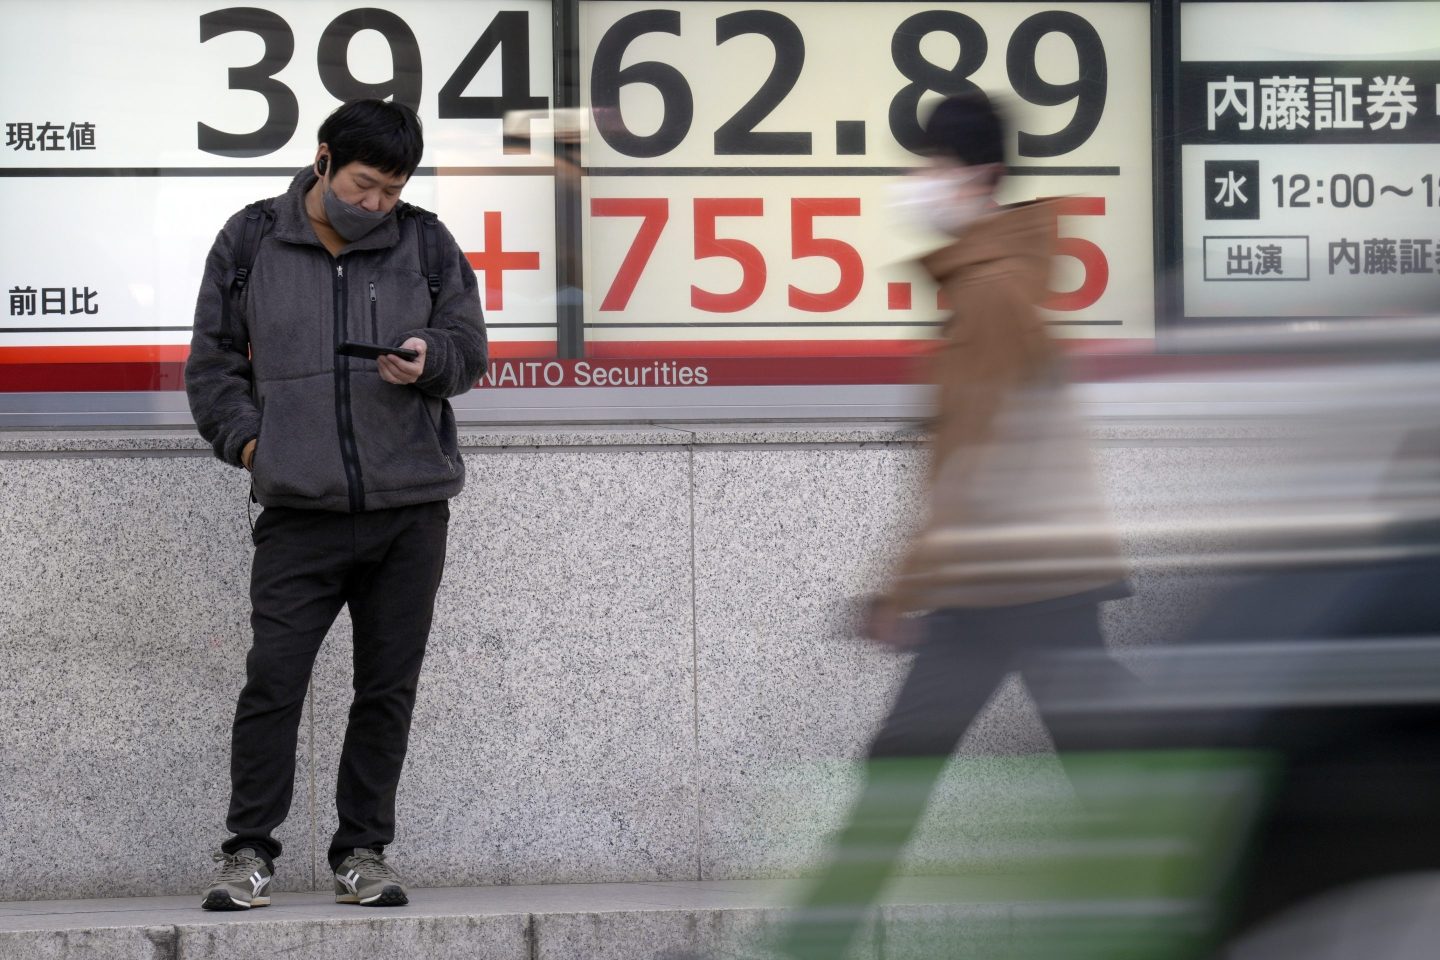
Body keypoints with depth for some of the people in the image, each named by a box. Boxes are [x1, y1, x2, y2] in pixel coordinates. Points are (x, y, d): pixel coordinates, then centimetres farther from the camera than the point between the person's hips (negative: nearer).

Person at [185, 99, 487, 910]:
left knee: (389, 689, 5)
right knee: (273, 682, -7)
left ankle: (364, 850, 16)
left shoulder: (426, 243, 7)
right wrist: (247, 439, -2)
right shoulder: (250, 241, 5)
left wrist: (429, 358, -11)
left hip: (410, 509, 1)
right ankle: (250, 851, 3)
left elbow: (472, 348, 11)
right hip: (299, 510, -1)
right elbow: (214, 359, 12)